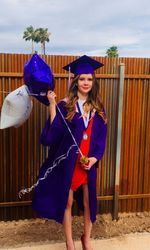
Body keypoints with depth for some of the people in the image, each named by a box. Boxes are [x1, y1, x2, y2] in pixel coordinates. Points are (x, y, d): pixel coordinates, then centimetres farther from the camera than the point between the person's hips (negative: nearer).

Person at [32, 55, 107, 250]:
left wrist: (94, 157, -9)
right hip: (68, 161, -3)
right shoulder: (64, 106, -6)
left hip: (89, 161, 3)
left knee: (88, 201, 11)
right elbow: (52, 133, -16)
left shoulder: (98, 108, 5)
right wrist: (52, 105, -20)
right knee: (67, 202, 8)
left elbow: (102, 137, 6)